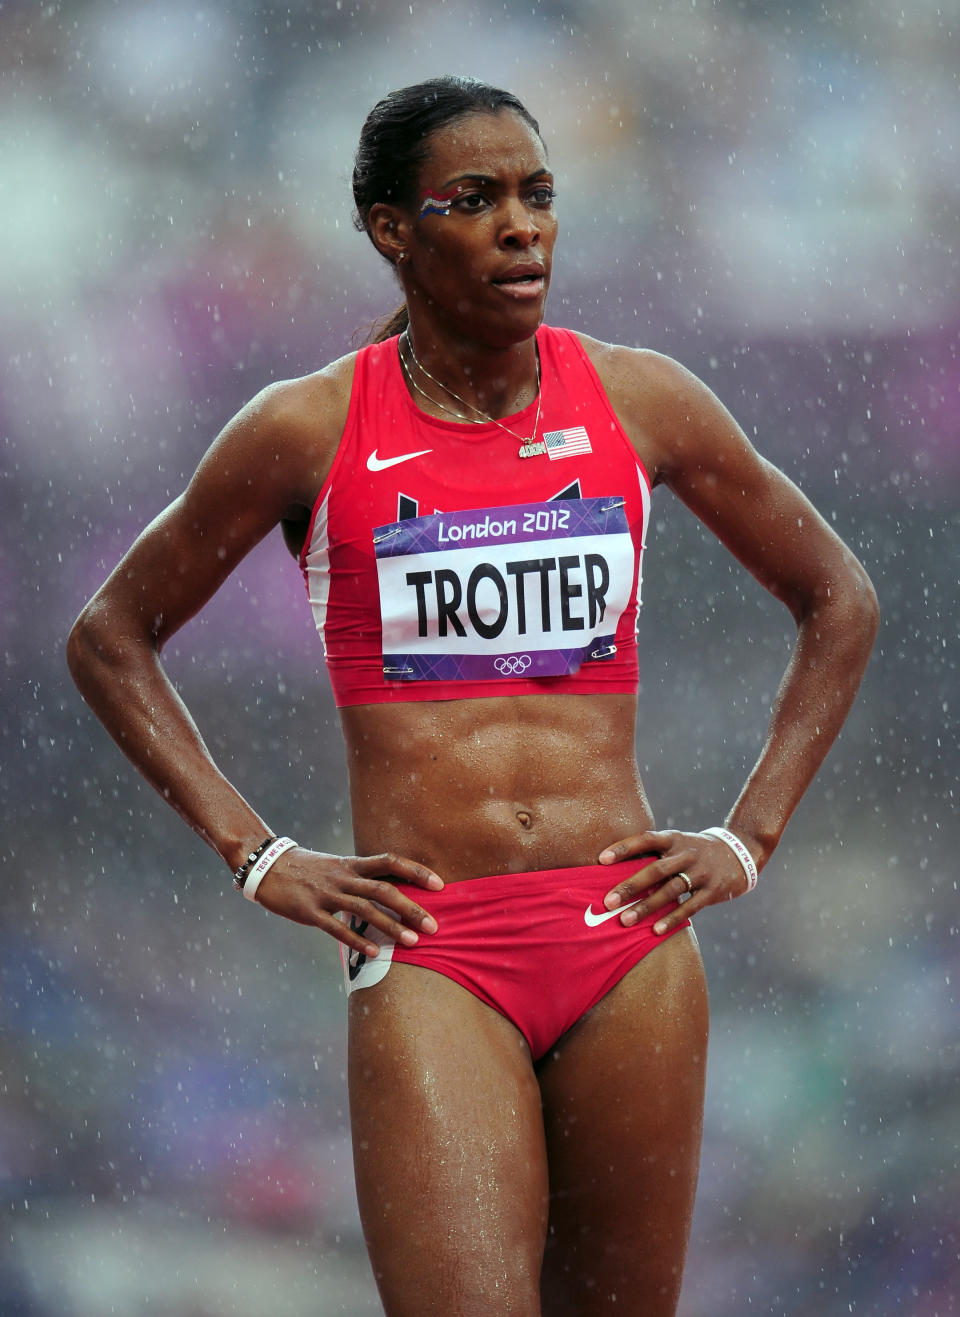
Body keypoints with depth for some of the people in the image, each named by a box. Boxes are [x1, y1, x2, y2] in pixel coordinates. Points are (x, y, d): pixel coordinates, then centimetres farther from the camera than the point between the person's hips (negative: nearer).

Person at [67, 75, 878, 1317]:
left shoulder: (640, 402, 8)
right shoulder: (312, 430, 2)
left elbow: (838, 602, 21)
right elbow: (111, 637, 13)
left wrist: (749, 838, 11)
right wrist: (254, 855, 5)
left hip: (628, 933, 3)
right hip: (430, 950, -2)